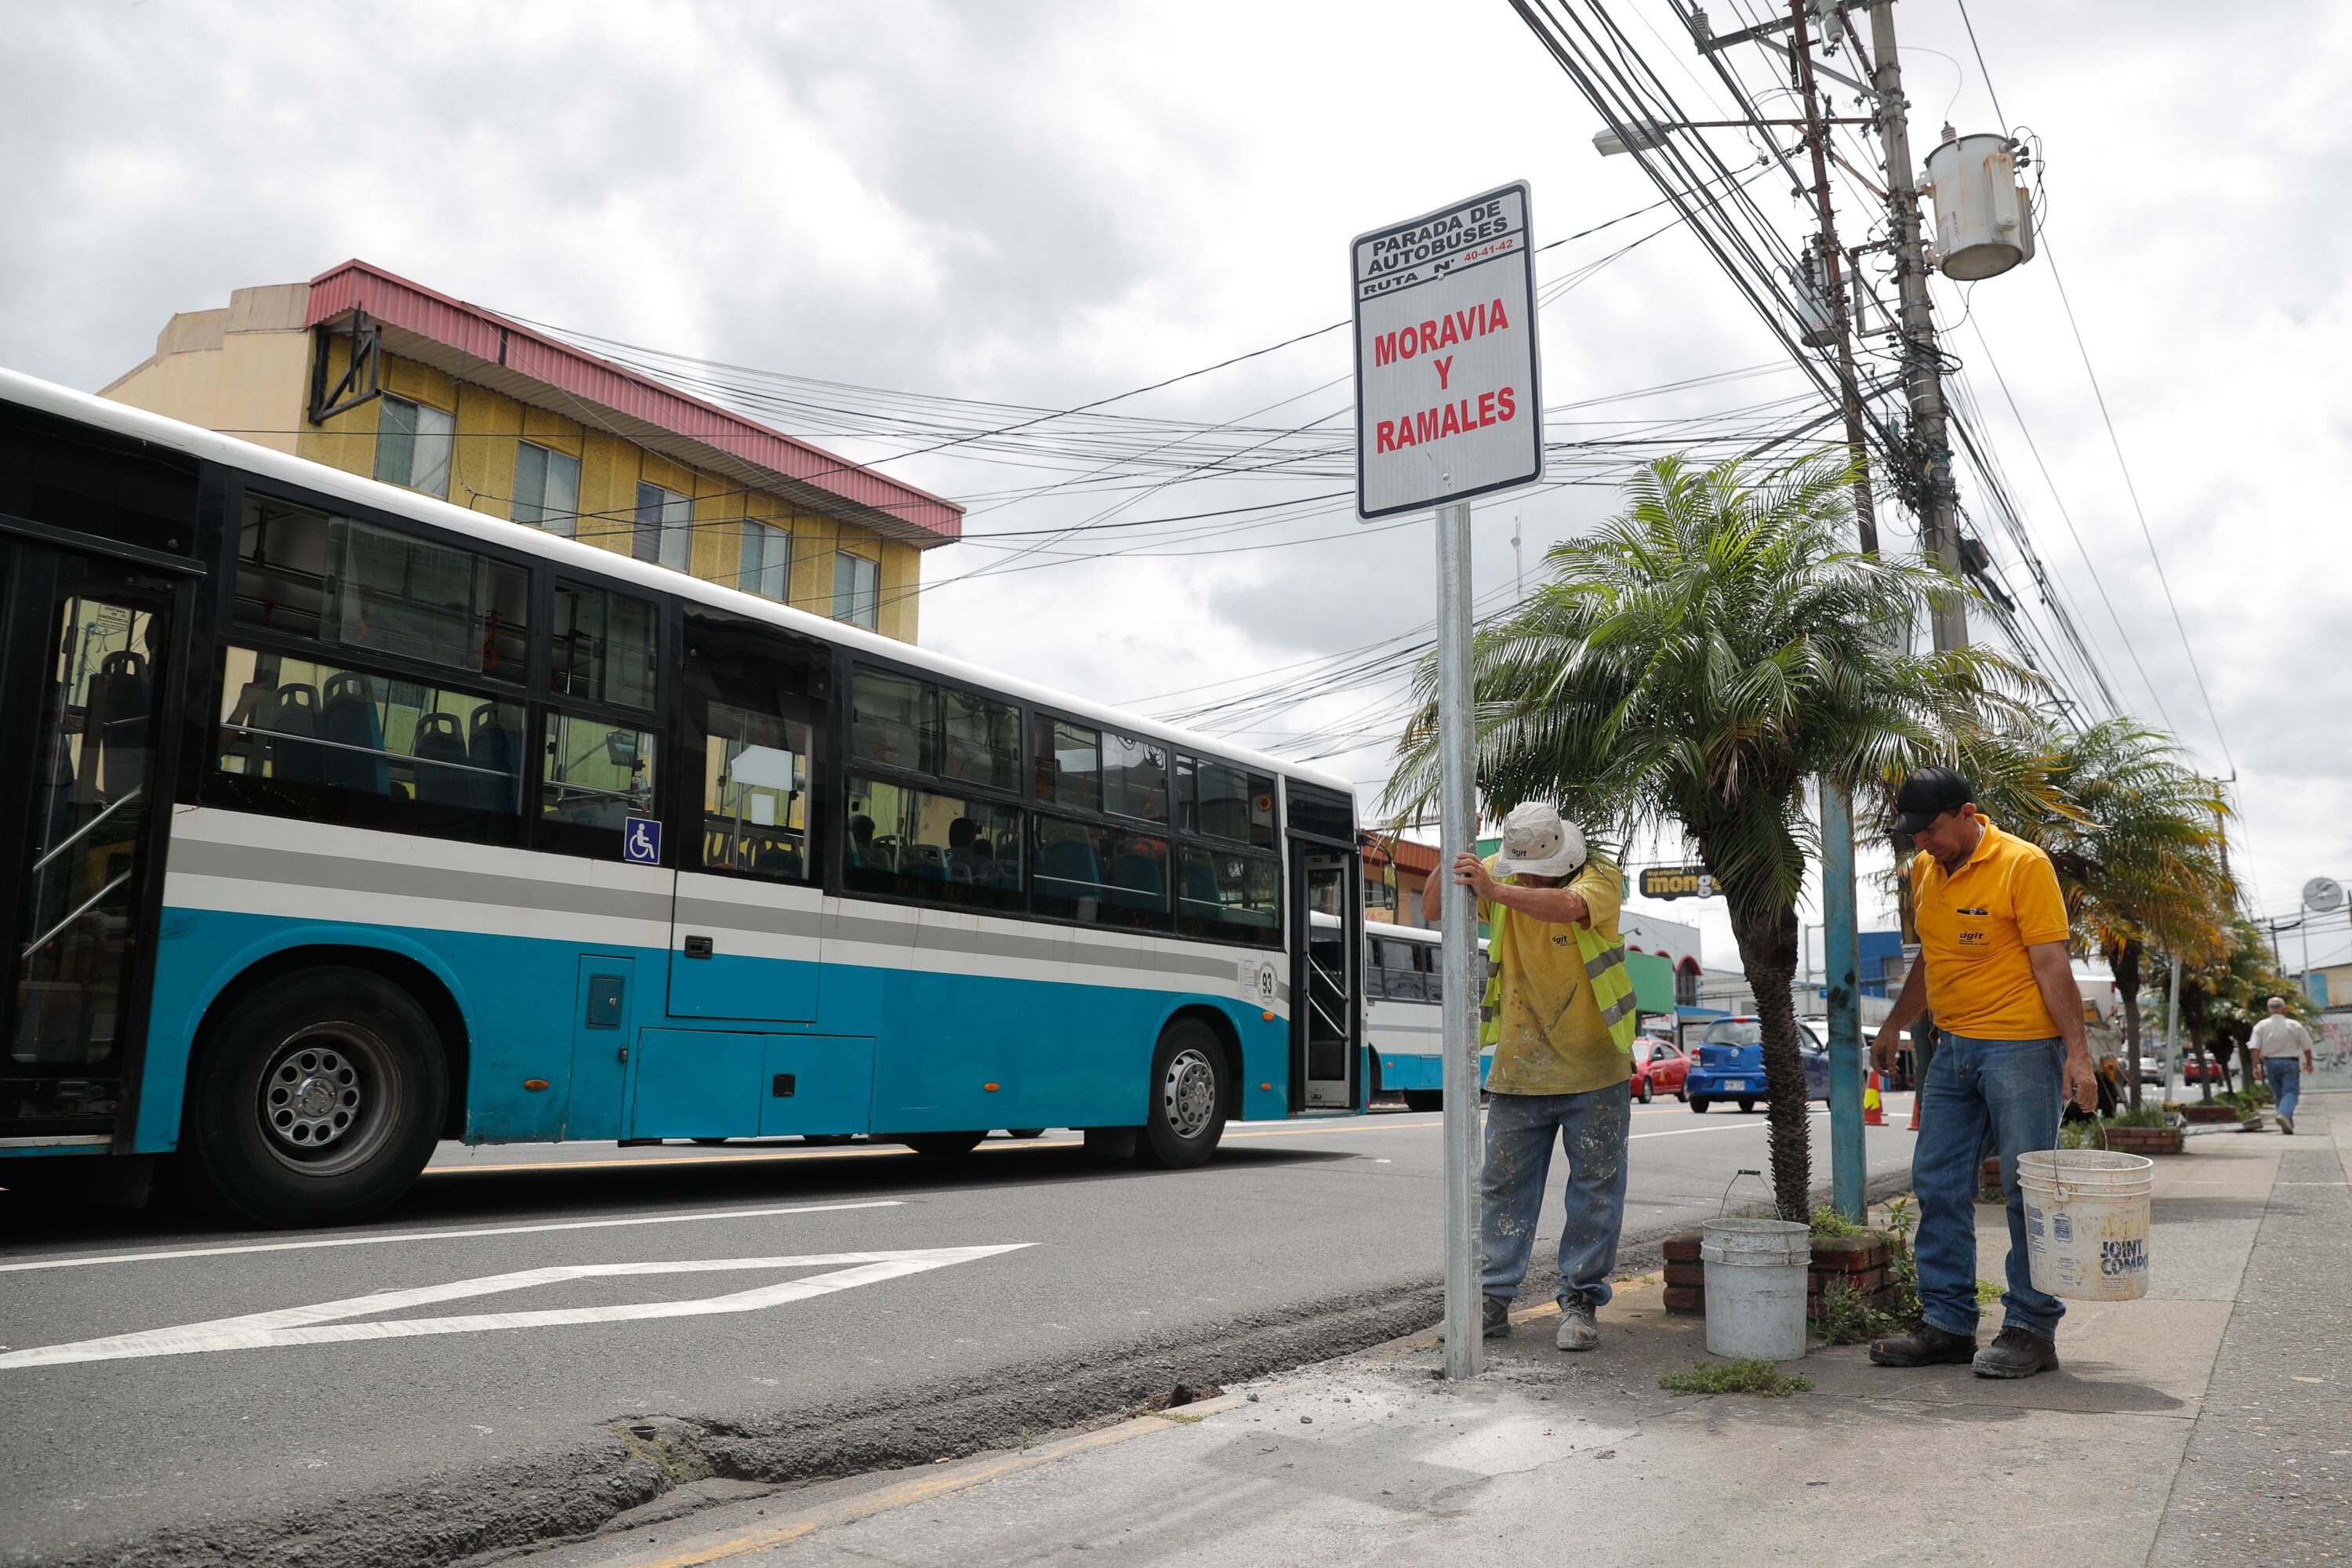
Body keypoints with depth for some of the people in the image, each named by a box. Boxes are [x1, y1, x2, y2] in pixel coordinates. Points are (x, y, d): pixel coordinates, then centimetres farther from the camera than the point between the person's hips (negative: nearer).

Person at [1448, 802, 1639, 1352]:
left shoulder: (1599, 876, -11)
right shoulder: (1500, 875, 1)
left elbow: (1569, 905, -33)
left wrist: (1495, 889, -45)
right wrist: (1454, 853, -18)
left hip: (1593, 1071, -3)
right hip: (1519, 1069, 3)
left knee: (1595, 1188, 4)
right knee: (1504, 1186, 6)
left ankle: (1580, 1303, 16)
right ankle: (1492, 1301, 13)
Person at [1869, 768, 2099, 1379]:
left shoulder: (2023, 864, -10)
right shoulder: (1924, 870, 11)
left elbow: (2052, 964, -14)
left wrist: (2077, 1050, -19)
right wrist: (1894, 1025, 28)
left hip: (2021, 1047, -7)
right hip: (1952, 1048, 7)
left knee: (2027, 1190, -2)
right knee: (1937, 1185, 7)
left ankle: (2032, 1329, 9)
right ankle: (1947, 1323, 15)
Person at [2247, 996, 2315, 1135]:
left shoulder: (2261, 1026, -2)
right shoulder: (2295, 1026, -3)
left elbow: (2254, 1048, -9)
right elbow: (2307, 1047, 6)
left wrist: (2254, 1066, -6)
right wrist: (2308, 1063, 22)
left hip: (2270, 1063, 2)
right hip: (2290, 1063, -2)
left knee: (2278, 1094, 13)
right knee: (2291, 1092, -5)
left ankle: (2288, 1125, 16)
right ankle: (2284, 1115, -32)